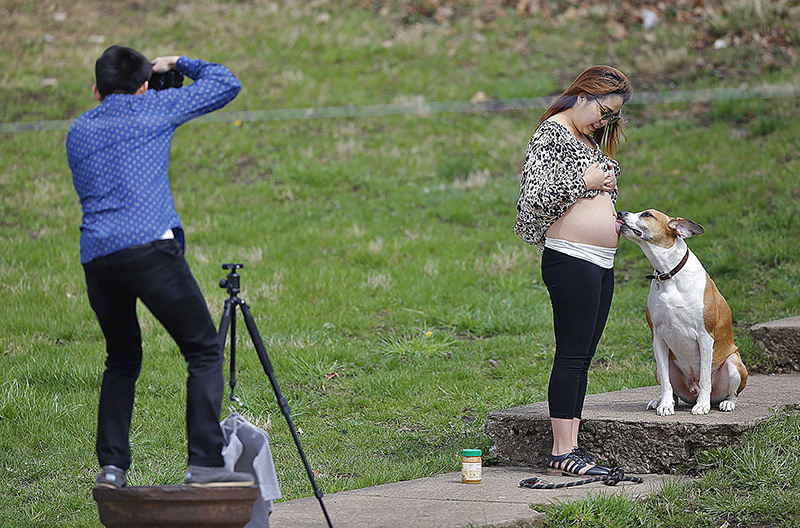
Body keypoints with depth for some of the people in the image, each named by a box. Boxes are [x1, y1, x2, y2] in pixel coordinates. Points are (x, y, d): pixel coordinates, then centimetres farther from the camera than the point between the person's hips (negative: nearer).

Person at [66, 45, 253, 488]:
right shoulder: (153, 108, 12)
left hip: (96, 256, 5)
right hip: (150, 247, -5)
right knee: (204, 352, 1)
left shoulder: (78, 131, 23)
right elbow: (225, 84, 18)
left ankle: (111, 465, 13)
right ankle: (205, 463, -11)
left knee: (122, 359, 23)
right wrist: (179, 64, 34)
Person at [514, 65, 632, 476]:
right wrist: (585, 182, -13)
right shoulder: (551, 134, -8)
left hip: (601, 264, 9)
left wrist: (610, 214, 13)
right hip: (570, 260, -9)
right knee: (572, 355, -10)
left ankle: (571, 446, 9)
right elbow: (533, 198, -18)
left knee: (582, 356, 7)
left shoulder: (589, 140, 20)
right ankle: (561, 453, -9)